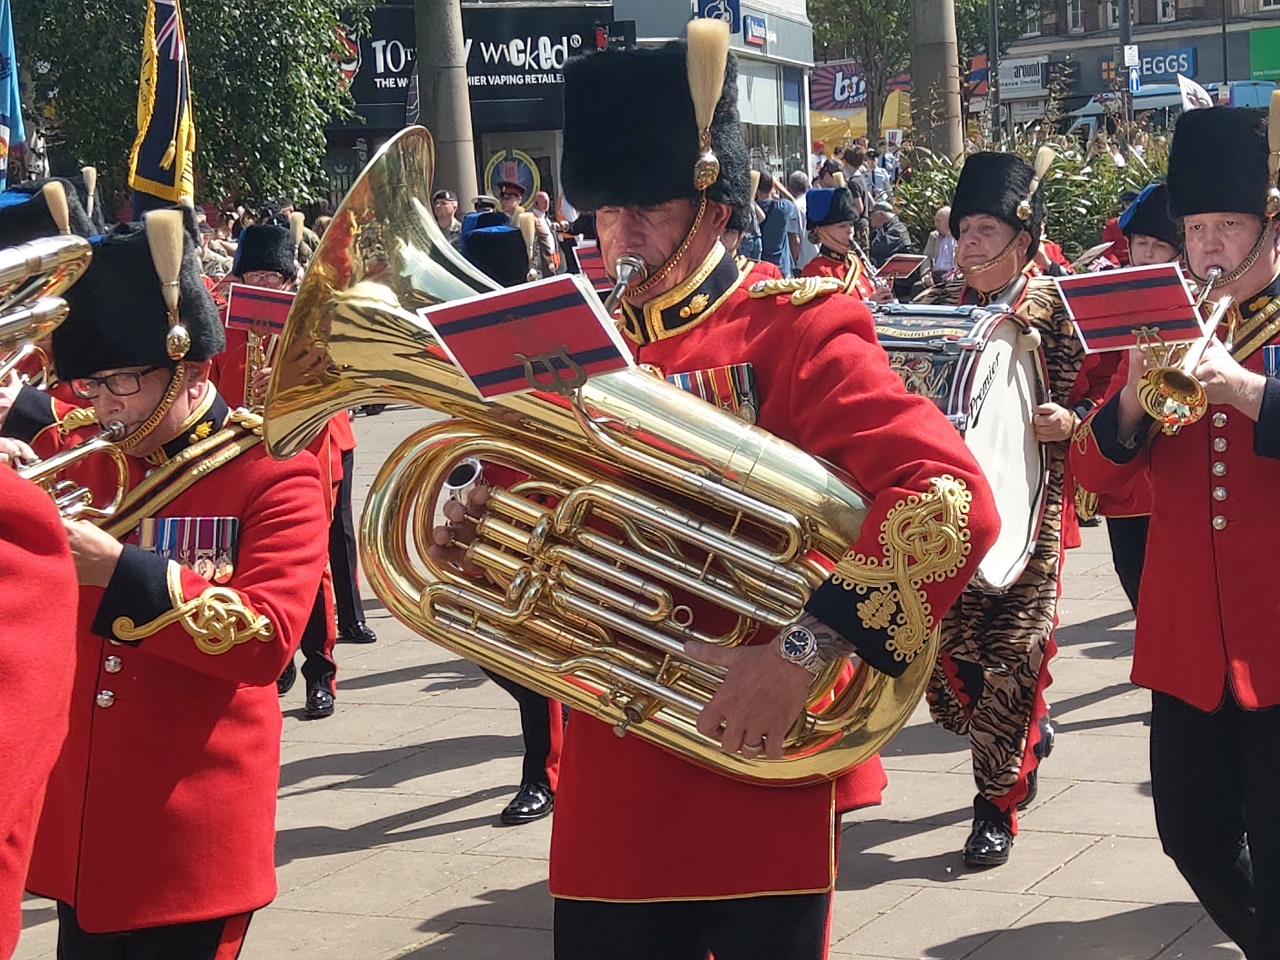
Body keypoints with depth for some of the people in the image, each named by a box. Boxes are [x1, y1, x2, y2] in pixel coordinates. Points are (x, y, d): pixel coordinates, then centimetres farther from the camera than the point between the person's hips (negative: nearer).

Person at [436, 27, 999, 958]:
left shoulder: (795, 332, -10)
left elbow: (954, 500, -22)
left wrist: (803, 649, -29)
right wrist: (473, 539, -6)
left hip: (760, 780, -4)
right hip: (612, 788, 5)